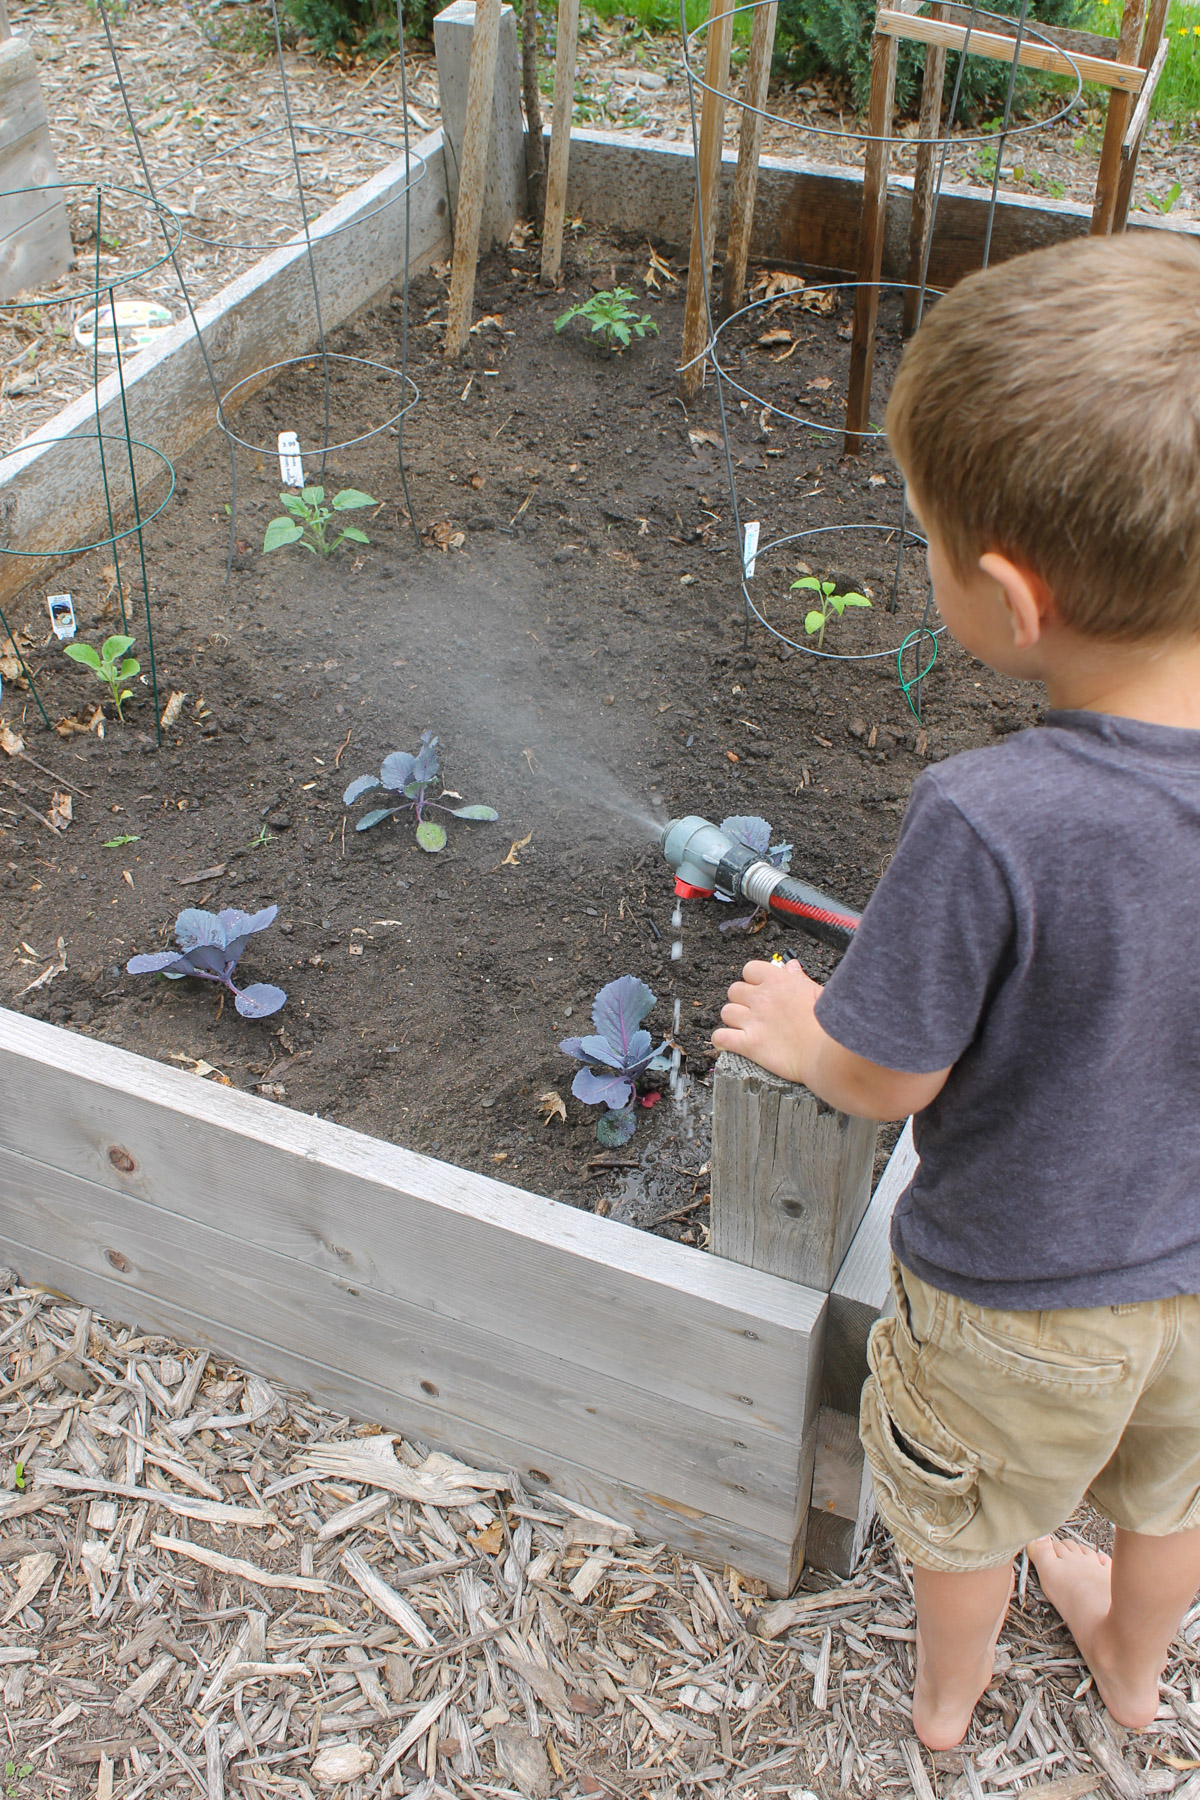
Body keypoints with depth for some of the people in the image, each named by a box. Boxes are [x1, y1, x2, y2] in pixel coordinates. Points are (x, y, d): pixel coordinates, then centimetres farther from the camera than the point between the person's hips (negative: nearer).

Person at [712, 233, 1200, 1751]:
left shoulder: (989, 826, -40)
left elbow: (883, 1078, -24)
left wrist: (792, 1028, -3)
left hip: (1023, 1295, -4)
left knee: (969, 1511, 28)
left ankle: (946, 1696, 59)